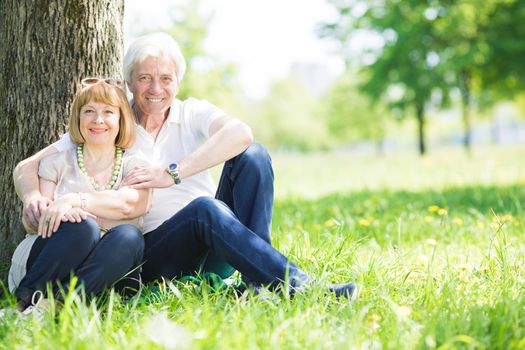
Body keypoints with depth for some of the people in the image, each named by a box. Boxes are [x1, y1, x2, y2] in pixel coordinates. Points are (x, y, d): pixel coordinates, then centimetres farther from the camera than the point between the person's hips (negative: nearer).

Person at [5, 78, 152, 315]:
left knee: (129, 236, -32)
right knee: (83, 227, -32)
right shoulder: (56, 163, 15)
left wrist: (74, 200, -17)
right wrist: (48, 212, -20)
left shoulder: (135, 166, 14)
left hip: (101, 270, 1)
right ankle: (24, 301, -33)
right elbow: (32, 222, 5)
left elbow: (133, 204, -9)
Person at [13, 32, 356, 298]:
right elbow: (28, 167, 2)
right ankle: (298, 285, -38)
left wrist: (172, 173, -26)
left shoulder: (194, 113, 7)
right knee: (204, 208, -34)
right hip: (153, 257, -2)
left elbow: (240, 133, -17)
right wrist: (33, 197, -22)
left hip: (212, 254, 2)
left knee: (253, 156, -19)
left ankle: (260, 279, -29)